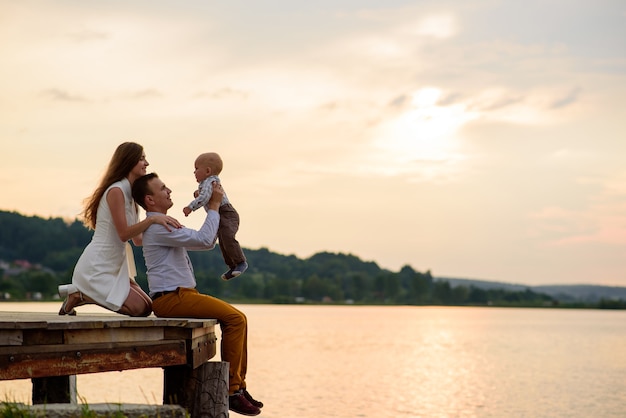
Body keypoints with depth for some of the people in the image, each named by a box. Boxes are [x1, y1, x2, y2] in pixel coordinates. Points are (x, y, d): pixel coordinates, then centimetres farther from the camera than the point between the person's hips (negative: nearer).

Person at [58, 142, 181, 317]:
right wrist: (152, 219, -28)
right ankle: (78, 295, -4)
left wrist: (165, 231, 1)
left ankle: (85, 294, 10)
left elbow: (137, 239, 11)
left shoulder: (130, 193, 14)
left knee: (147, 307, 4)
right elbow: (123, 234, -21)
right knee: (138, 308, -16)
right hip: (96, 268, -10)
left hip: (114, 268, 10)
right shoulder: (116, 191, -14)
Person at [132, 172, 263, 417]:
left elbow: (207, 243, 22)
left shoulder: (166, 226, 21)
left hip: (181, 296, 10)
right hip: (170, 298, -10)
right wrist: (214, 206, -9)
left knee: (238, 318, 4)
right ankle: (231, 390, -13)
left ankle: (239, 386, 5)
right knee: (234, 318, -17)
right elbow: (204, 240, -19)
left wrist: (215, 206, 14)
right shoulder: (157, 226, -13)